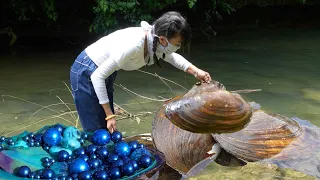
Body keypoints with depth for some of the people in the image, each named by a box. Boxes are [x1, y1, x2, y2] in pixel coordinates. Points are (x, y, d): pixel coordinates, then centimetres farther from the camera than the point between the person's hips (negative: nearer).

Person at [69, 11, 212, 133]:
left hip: (101, 74, 8)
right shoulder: (133, 45, -36)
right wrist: (110, 115, -24)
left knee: (107, 130, 11)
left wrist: (196, 72, -1)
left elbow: (171, 56, 13)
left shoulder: (153, 39, -12)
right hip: (86, 74, -8)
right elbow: (97, 76, -29)